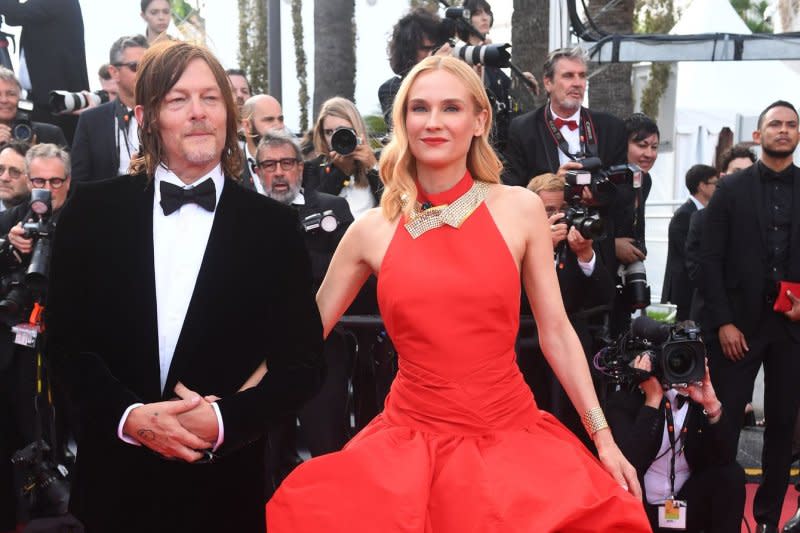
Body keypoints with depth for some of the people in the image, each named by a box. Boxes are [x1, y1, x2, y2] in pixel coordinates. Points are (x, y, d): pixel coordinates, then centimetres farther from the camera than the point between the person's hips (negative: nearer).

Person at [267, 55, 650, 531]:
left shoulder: (521, 209, -2)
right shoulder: (372, 230, 0)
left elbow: (556, 332, 3)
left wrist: (604, 439, 3)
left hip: (510, 435, 0)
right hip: (411, 440, 1)